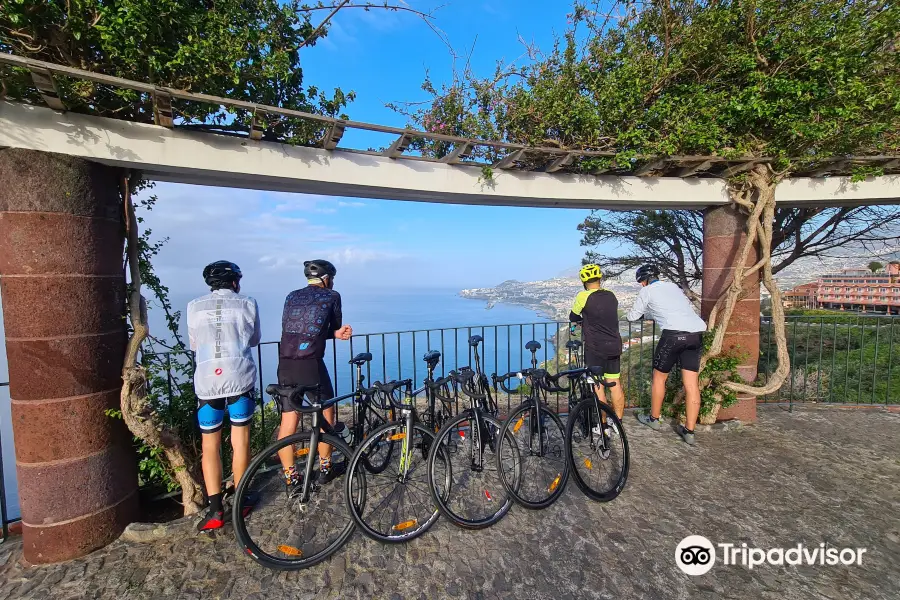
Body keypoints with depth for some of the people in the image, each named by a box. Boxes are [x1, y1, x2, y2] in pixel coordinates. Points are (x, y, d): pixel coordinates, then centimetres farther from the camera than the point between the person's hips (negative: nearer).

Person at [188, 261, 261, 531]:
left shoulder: (194, 306, 6)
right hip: (240, 380, -1)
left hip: (207, 383, 1)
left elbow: (194, 345, 17)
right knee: (240, 440, 12)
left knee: (210, 445, 12)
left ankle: (215, 510, 11)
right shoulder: (247, 304, 3)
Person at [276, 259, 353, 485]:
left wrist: (336, 334, 11)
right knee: (326, 412, 14)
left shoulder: (291, 297, 20)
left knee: (288, 418, 11)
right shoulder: (332, 296, 6)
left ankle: (290, 475, 19)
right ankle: (325, 468, 24)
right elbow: (336, 326, 15)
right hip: (311, 364, -4)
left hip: (285, 364, 5)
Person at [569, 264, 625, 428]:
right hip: (614, 346, 6)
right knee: (615, 384, 13)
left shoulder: (583, 296, -12)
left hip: (595, 348, -5)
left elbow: (573, 317, 1)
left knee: (597, 386, 3)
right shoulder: (611, 296, 5)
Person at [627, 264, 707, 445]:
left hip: (674, 333, -6)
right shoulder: (673, 286, 25)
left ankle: (654, 419, 27)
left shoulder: (647, 290, 8)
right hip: (696, 333, 6)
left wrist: (641, 313, 37)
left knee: (659, 377, 13)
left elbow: (632, 316, 12)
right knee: (692, 384, 8)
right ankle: (689, 431, 13)